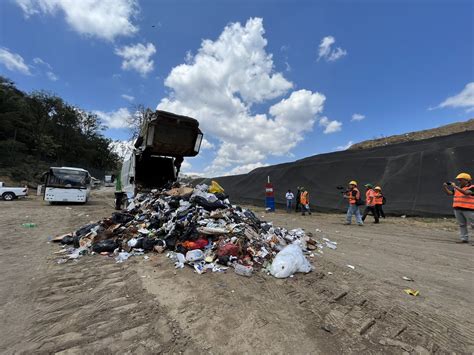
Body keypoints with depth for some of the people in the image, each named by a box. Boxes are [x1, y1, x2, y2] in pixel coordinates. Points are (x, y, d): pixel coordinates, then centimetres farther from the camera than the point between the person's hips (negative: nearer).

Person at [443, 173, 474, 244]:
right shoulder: (457, 188, 11)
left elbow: (465, 193, -25)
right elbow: (449, 193, 4)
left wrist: (455, 186, -25)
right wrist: (445, 187, -12)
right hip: (457, 209, 6)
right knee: (462, 225, 11)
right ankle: (464, 239, 19)